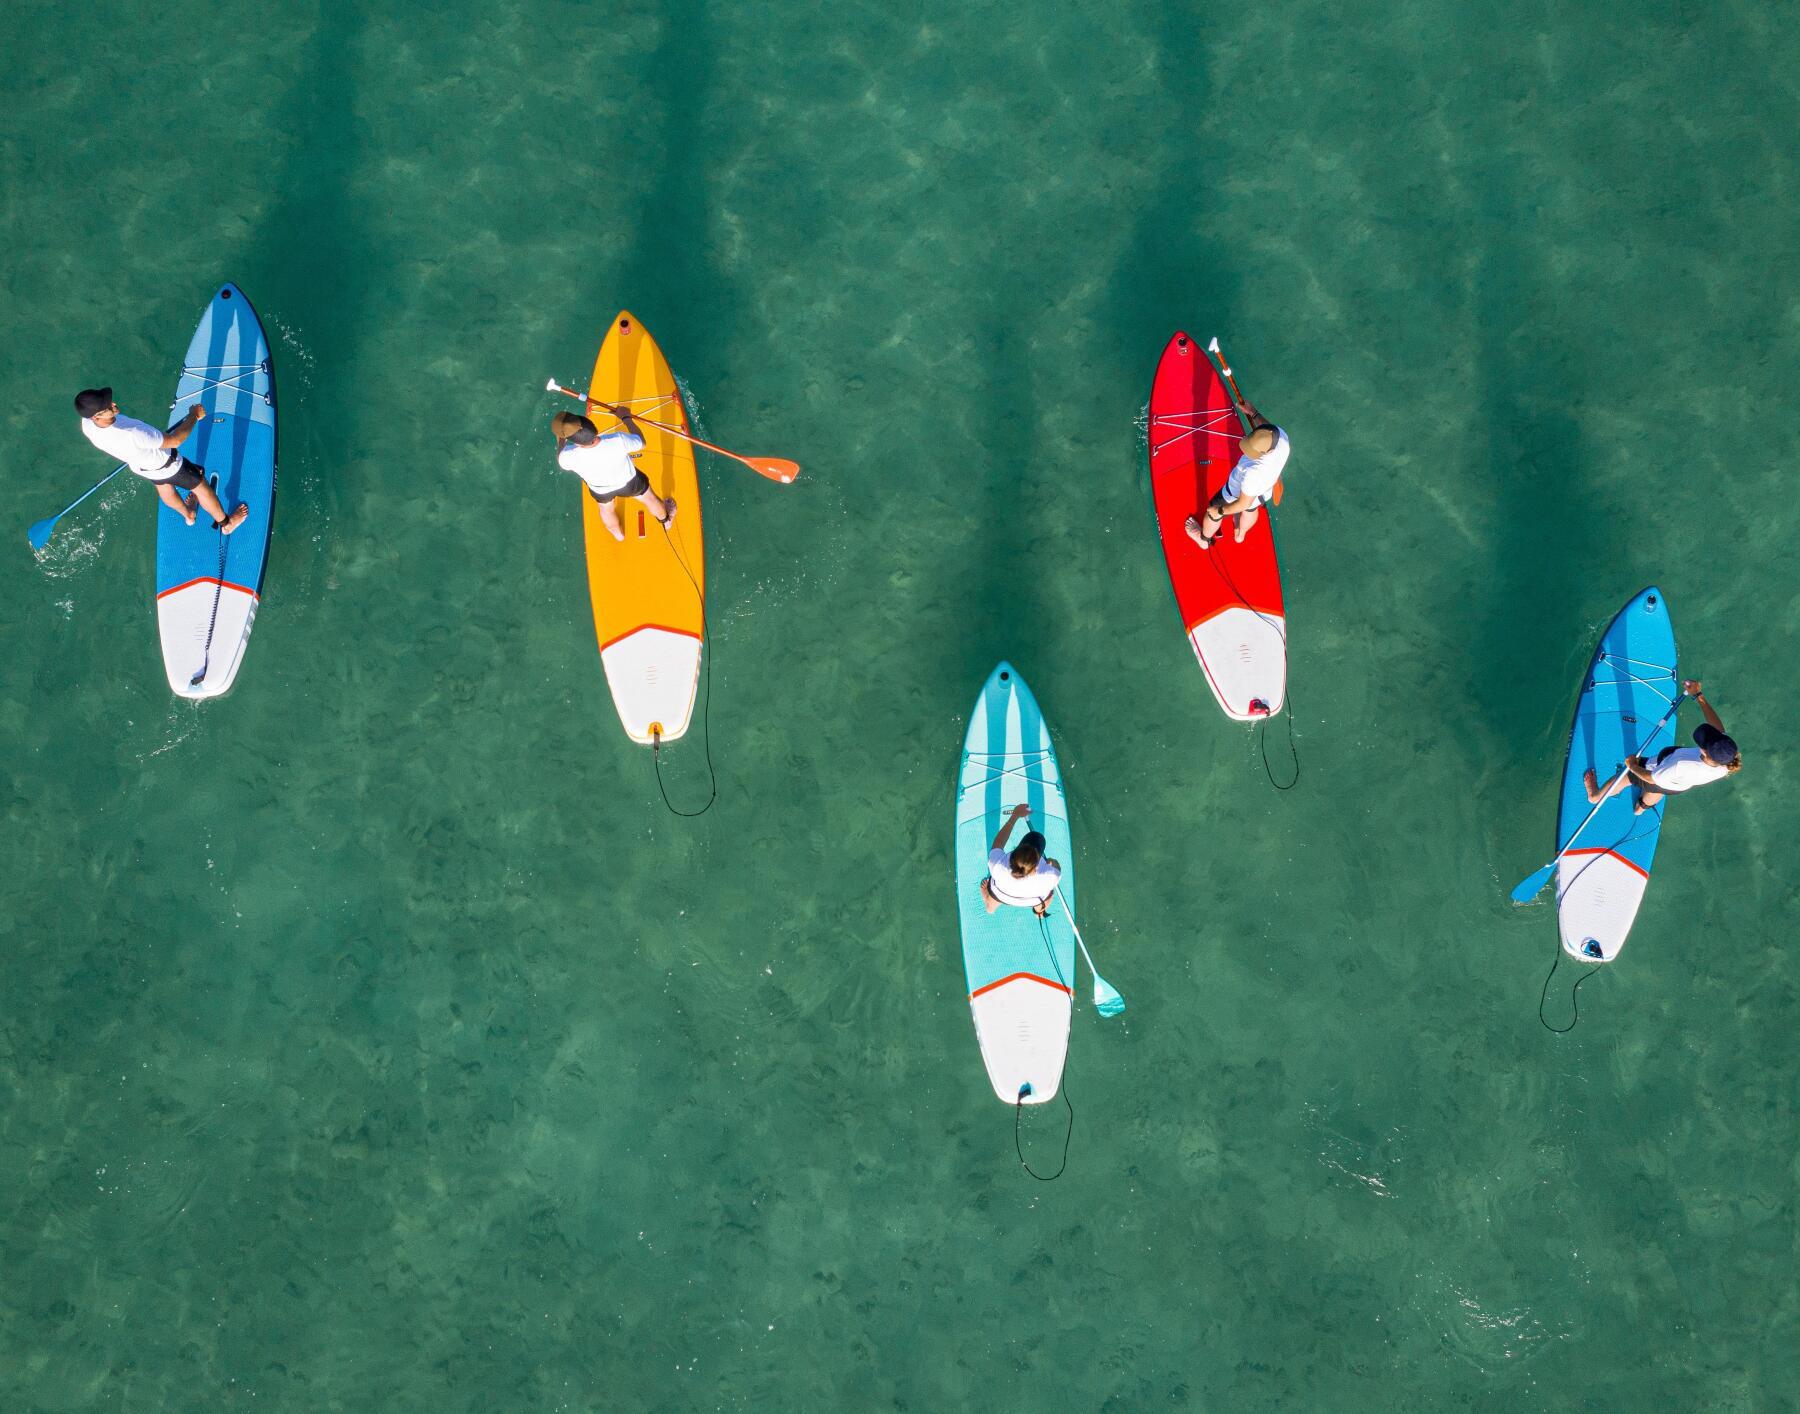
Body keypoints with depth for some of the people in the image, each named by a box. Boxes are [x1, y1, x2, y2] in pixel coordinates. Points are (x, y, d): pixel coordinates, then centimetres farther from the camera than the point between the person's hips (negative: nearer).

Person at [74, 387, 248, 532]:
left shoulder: (87, 424, -29)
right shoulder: (131, 436, -51)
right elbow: (173, 440, -39)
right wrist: (194, 416, -26)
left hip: (139, 465, 7)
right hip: (164, 465, -7)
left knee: (164, 487, 36)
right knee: (201, 486, 21)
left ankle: (188, 514, 67)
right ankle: (225, 523, 47)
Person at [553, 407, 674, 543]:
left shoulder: (568, 457, -40)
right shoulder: (618, 441, -42)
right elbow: (641, 443, -18)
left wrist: (560, 439, -1)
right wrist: (626, 418, -7)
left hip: (600, 490, 1)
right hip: (629, 482, -1)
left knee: (606, 508, 36)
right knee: (649, 499, 32)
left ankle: (618, 534, 65)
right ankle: (666, 520, 62)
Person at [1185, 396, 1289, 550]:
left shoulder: (1255, 472, -48)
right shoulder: (1282, 436, -34)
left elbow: (1244, 504, -31)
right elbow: (1269, 428, -5)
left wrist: (1220, 511, -16)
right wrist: (1253, 413, 6)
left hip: (1238, 494, -6)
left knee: (1214, 511, 27)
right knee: (1251, 510, 39)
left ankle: (1204, 539, 58)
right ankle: (1241, 534, 71)